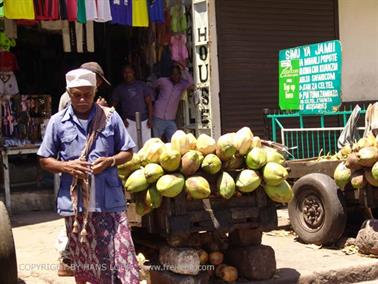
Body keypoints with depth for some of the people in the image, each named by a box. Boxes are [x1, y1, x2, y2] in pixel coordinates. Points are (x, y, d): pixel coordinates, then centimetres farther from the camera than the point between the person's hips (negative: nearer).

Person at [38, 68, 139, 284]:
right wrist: (66, 166, -13)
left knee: (120, 254, -3)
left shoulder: (111, 117, 1)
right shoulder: (58, 121, 1)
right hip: (75, 201, 1)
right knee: (82, 258, 14)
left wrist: (110, 161, -13)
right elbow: (45, 160, 6)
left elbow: (128, 152, 8)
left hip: (109, 199, -1)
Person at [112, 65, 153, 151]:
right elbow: (114, 106, 7)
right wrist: (122, 119, -4)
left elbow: (149, 102, 8)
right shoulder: (119, 88, 7)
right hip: (129, 121, -1)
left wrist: (150, 119, -1)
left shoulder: (142, 85, 9)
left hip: (144, 120, 1)